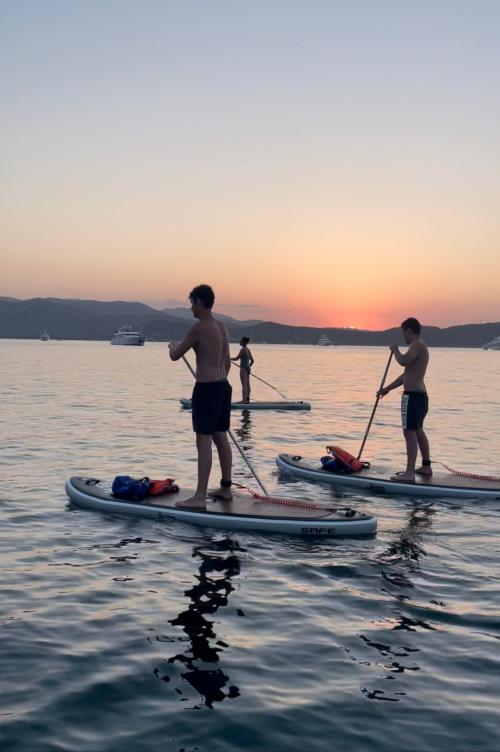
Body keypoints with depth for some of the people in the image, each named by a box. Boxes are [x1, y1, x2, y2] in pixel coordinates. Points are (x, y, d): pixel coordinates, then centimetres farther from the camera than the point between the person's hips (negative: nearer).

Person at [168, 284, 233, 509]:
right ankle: (226, 488, 24)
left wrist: (173, 346, 15)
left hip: (206, 388, -9)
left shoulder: (199, 328, -14)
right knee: (220, 438, 15)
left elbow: (175, 356, -7)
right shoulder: (222, 327, 12)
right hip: (223, 386, 9)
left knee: (204, 441, -9)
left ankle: (200, 497, -8)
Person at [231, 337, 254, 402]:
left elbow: (237, 358, -13)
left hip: (243, 368, -9)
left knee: (244, 385, -8)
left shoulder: (243, 350, -15)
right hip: (247, 368, 9)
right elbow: (252, 361, 15)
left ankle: (244, 399, -9)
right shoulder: (248, 349, 12)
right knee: (247, 384, 14)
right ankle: (247, 398, 20)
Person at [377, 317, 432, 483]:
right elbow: (407, 374, 25)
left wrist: (395, 350, -11)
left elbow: (403, 361, -32)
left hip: (413, 396, -11)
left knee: (410, 432, -12)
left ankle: (409, 473, -15)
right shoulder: (419, 347, 19)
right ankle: (426, 466, 31)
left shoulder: (417, 345, -13)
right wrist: (387, 389, 26)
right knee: (418, 431, 21)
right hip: (420, 395, 11)